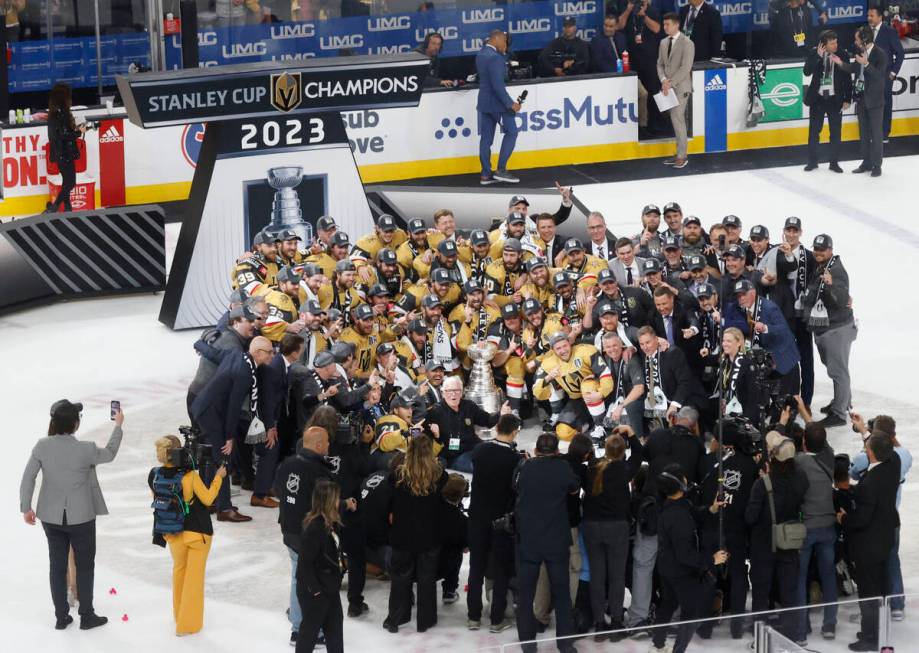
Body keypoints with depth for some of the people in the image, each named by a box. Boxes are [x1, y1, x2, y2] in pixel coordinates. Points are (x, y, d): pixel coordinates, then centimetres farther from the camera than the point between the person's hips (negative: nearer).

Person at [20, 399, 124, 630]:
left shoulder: (42, 446, -12)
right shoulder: (85, 450, -19)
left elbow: (28, 478, -8)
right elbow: (109, 454, 1)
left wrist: (26, 507, 5)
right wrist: (118, 426, 14)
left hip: (51, 516, 3)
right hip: (80, 517, -3)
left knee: (57, 565, 14)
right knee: (84, 565, 13)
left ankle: (61, 616, 20)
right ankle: (86, 615, 20)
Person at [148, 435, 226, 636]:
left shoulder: (154, 476, -10)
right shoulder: (190, 475, -23)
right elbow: (207, 499, -13)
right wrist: (218, 478, -2)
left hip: (173, 533, 4)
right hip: (198, 532, -4)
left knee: (179, 570, 26)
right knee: (194, 576, 9)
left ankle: (179, 614, 40)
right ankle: (188, 623, 13)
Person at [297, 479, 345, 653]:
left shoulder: (331, 523, 0)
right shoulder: (315, 528, -27)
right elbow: (305, 563, -24)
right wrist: (315, 589, -20)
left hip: (329, 586, 9)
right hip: (314, 592, -9)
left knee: (335, 623, 19)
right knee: (311, 626, 8)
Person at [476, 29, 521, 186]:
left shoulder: (481, 54, 8)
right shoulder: (494, 57, -20)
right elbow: (498, 85, -24)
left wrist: (502, 54, 7)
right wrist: (510, 104, -19)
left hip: (484, 101, 9)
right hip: (497, 102, -9)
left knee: (486, 137, 9)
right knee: (511, 132, 1)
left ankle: (486, 174, 10)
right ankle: (501, 169, -2)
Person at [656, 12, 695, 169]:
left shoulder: (687, 44, -9)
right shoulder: (664, 43, 13)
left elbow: (685, 68, -15)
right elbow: (660, 64, 13)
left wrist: (670, 82, -17)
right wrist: (664, 80, -5)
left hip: (681, 87, -7)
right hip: (668, 87, 7)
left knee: (677, 119, -11)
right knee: (676, 120, 8)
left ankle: (681, 156, -6)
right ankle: (680, 154, 11)